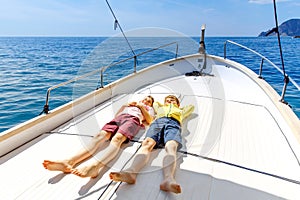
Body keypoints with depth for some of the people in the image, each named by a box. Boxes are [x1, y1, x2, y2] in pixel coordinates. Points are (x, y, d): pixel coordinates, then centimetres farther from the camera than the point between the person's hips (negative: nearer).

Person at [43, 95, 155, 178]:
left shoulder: (149, 108, 36)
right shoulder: (131, 104, 45)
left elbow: (150, 121, 14)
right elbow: (116, 114, 33)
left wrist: (142, 107, 15)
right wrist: (125, 105, 23)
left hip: (133, 119, -4)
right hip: (119, 118, 4)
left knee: (117, 138, -38)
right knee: (101, 135, -28)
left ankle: (95, 166, -64)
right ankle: (70, 162, -50)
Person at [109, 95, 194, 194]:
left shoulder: (180, 111, 44)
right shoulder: (161, 108, 46)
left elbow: (191, 106, 59)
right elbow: (155, 103, 64)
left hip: (173, 124, -1)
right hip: (158, 122, 1)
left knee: (171, 146, -36)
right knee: (147, 143, -33)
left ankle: (168, 179, -64)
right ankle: (131, 172, -59)